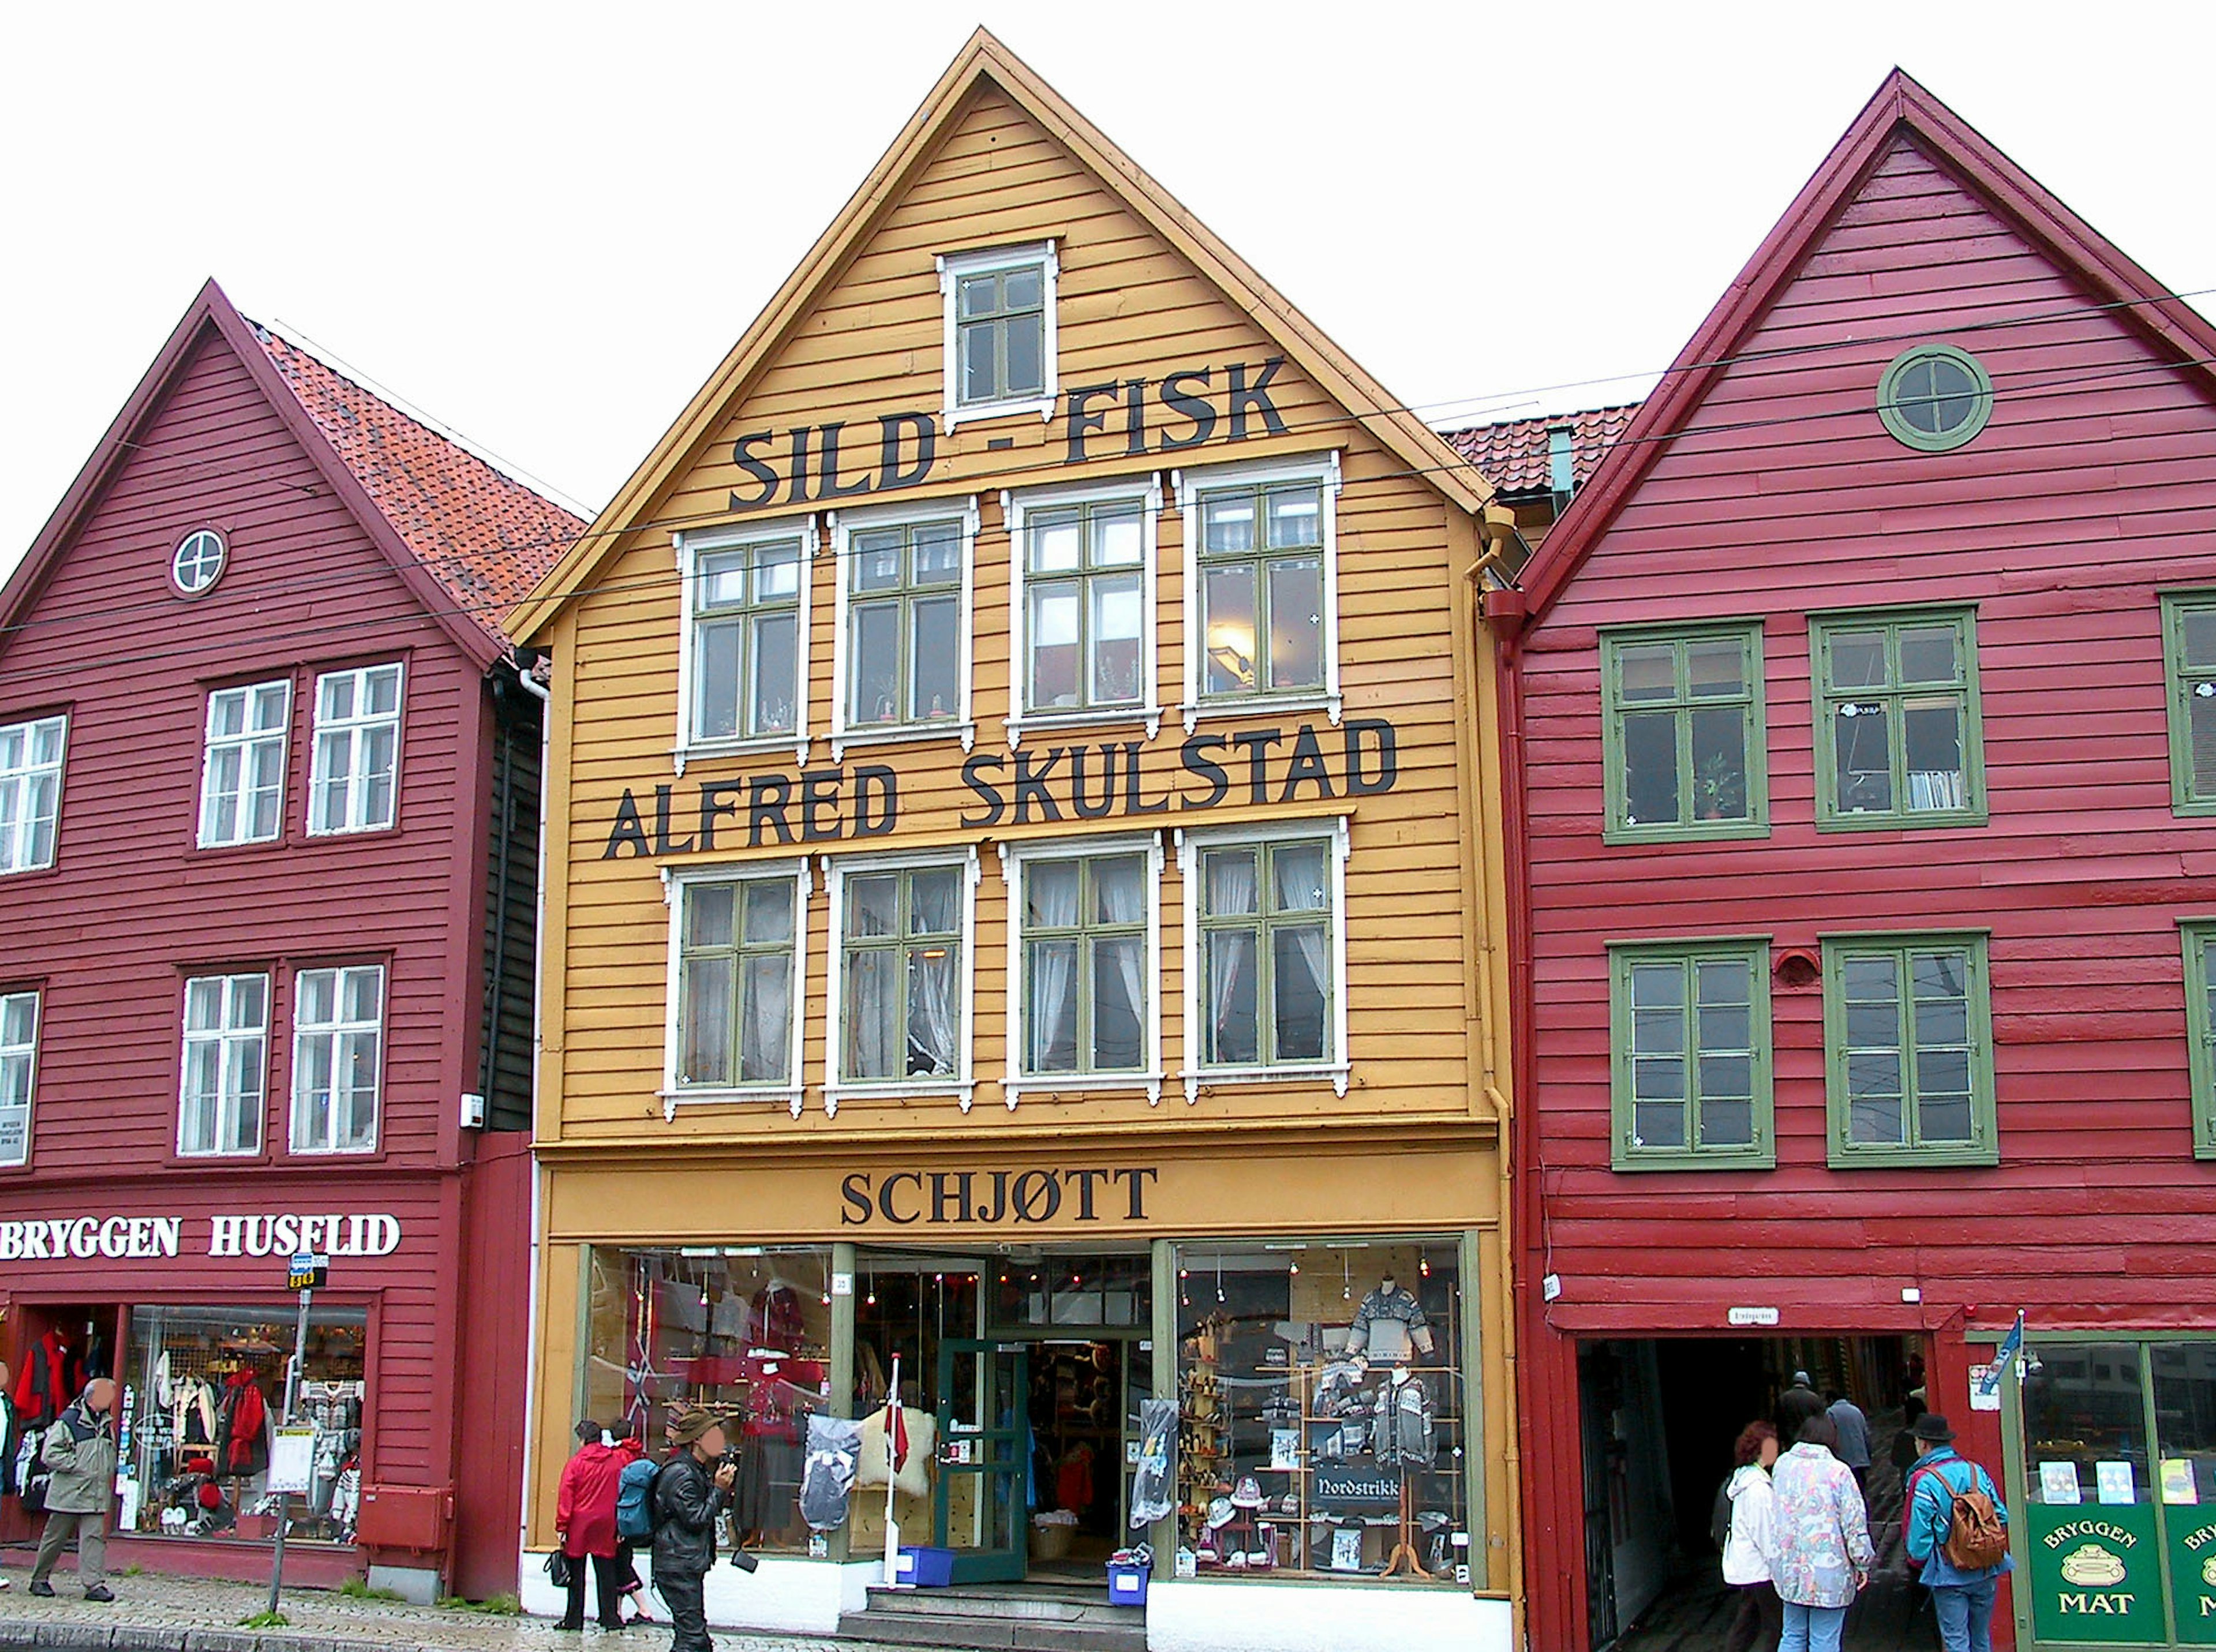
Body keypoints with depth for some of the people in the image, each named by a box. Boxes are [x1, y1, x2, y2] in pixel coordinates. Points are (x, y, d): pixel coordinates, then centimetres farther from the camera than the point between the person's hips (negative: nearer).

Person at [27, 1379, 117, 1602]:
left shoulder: (107, 1423, 13)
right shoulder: (69, 1421, -10)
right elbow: (50, 1454, -14)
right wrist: (77, 1464, -16)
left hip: (97, 1496, 5)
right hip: (68, 1494, -5)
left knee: (94, 1538, -4)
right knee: (55, 1538, 7)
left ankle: (95, 1584, -7)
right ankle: (39, 1579, 23)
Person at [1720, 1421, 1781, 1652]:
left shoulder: (1746, 1480, 11)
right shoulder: (1758, 1488, -20)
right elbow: (1765, 1534, -20)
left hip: (1746, 1569, 10)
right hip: (1761, 1569, -10)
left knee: (1747, 1624, 16)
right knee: (1776, 1626, -2)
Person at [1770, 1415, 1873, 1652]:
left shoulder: (1782, 1465, 2)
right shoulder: (1838, 1472, -14)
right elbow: (1854, 1523, -11)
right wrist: (1863, 1563, -1)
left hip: (1789, 1568, 5)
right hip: (1828, 1572, -5)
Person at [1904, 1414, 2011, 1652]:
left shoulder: (1923, 1481, -14)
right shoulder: (1977, 1471, 2)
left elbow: (1919, 1534, -12)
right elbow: (2002, 1516, 6)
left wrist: (1916, 1560, 6)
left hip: (1950, 1575, -5)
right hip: (1987, 1572, 5)